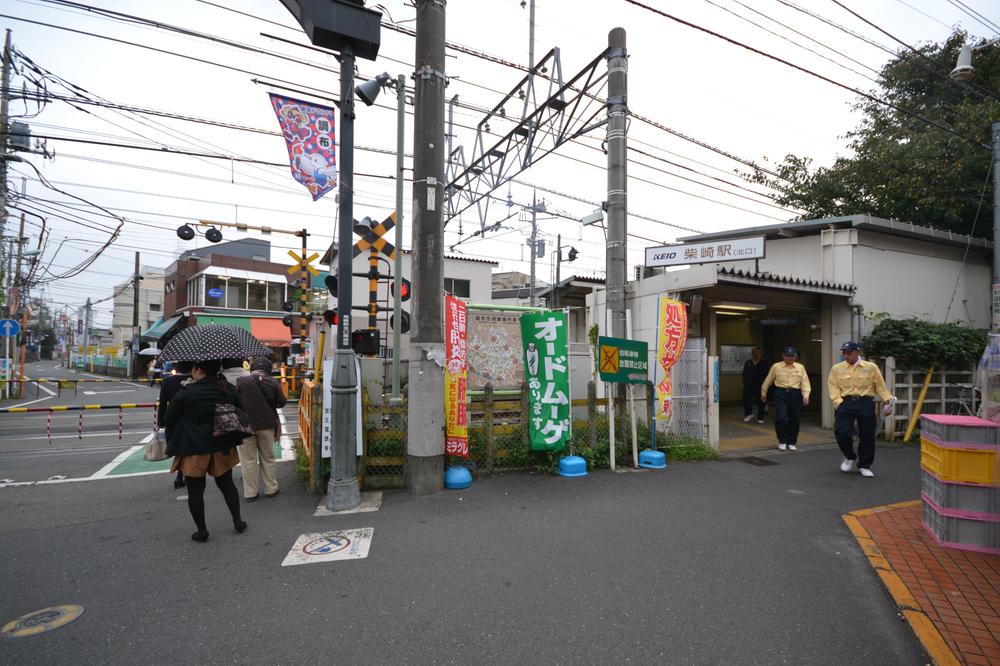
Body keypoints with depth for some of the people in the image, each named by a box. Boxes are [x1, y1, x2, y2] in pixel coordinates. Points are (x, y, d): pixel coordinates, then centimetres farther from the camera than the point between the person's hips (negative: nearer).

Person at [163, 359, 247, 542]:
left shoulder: (186, 393, -15)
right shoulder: (229, 389, -2)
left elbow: (168, 421, -6)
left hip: (194, 450, -4)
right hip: (223, 448, 4)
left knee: (195, 491, 10)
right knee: (227, 484, 18)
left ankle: (201, 531, 18)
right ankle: (238, 522, 23)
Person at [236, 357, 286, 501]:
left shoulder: (241, 381, -9)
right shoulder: (273, 382, -4)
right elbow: (281, 402, 2)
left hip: (246, 424, -1)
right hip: (267, 424, 1)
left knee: (249, 460, 10)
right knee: (268, 457, 15)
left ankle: (250, 493, 16)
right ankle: (271, 489, 23)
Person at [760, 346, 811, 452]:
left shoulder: (800, 367, 7)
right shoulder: (776, 366, 2)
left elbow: (805, 382, 0)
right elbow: (768, 380, 10)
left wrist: (806, 395, -12)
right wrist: (763, 393, 15)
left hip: (795, 395, 2)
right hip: (781, 394, -2)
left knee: (794, 420, 7)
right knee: (781, 418, -10)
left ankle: (792, 442, 25)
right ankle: (782, 441, 9)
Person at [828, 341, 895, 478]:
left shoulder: (871, 367, 6)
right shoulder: (836, 369, 5)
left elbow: (880, 386, 8)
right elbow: (833, 388, 1)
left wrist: (888, 401, -2)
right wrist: (839, 403, -11)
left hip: (865, 404, 0)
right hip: (845, 403, 0)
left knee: (867, 436, 4)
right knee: (841, 432, -12)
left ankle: (864, 466, 21)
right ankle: (850, 457, 18)